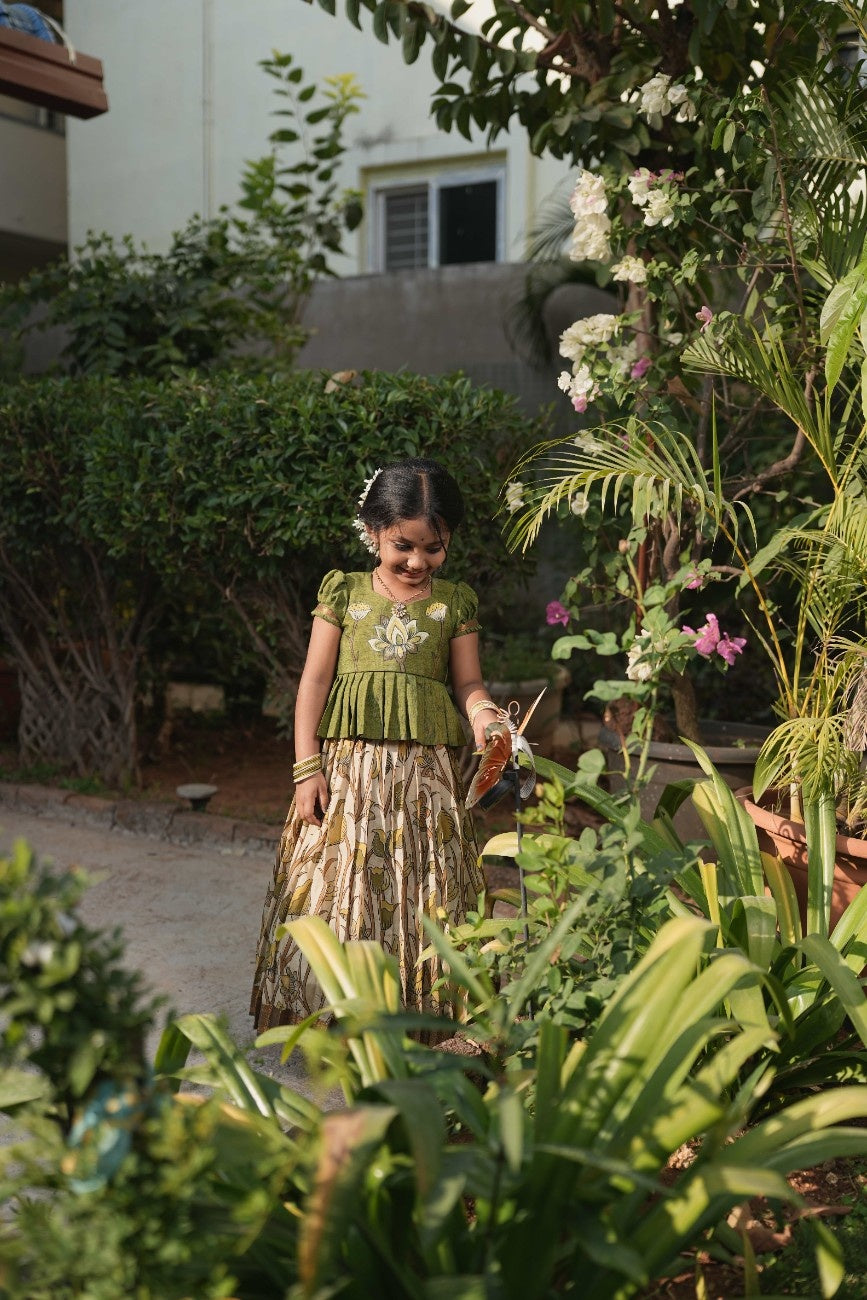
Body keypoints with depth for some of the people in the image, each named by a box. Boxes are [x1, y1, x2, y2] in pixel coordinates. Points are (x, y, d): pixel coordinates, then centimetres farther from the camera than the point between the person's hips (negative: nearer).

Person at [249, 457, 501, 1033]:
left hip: (426, 771, 1)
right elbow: (314, 680, 3)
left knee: (425, 892, 2)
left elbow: (469, 682, 9)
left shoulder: (455, 602, 9)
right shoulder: (345, 593, 5)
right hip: (347, 764, -1)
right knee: (337, 890, -2)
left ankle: (423, 1016, 12)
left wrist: (485, 716, -15)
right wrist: (307, 768, -4)